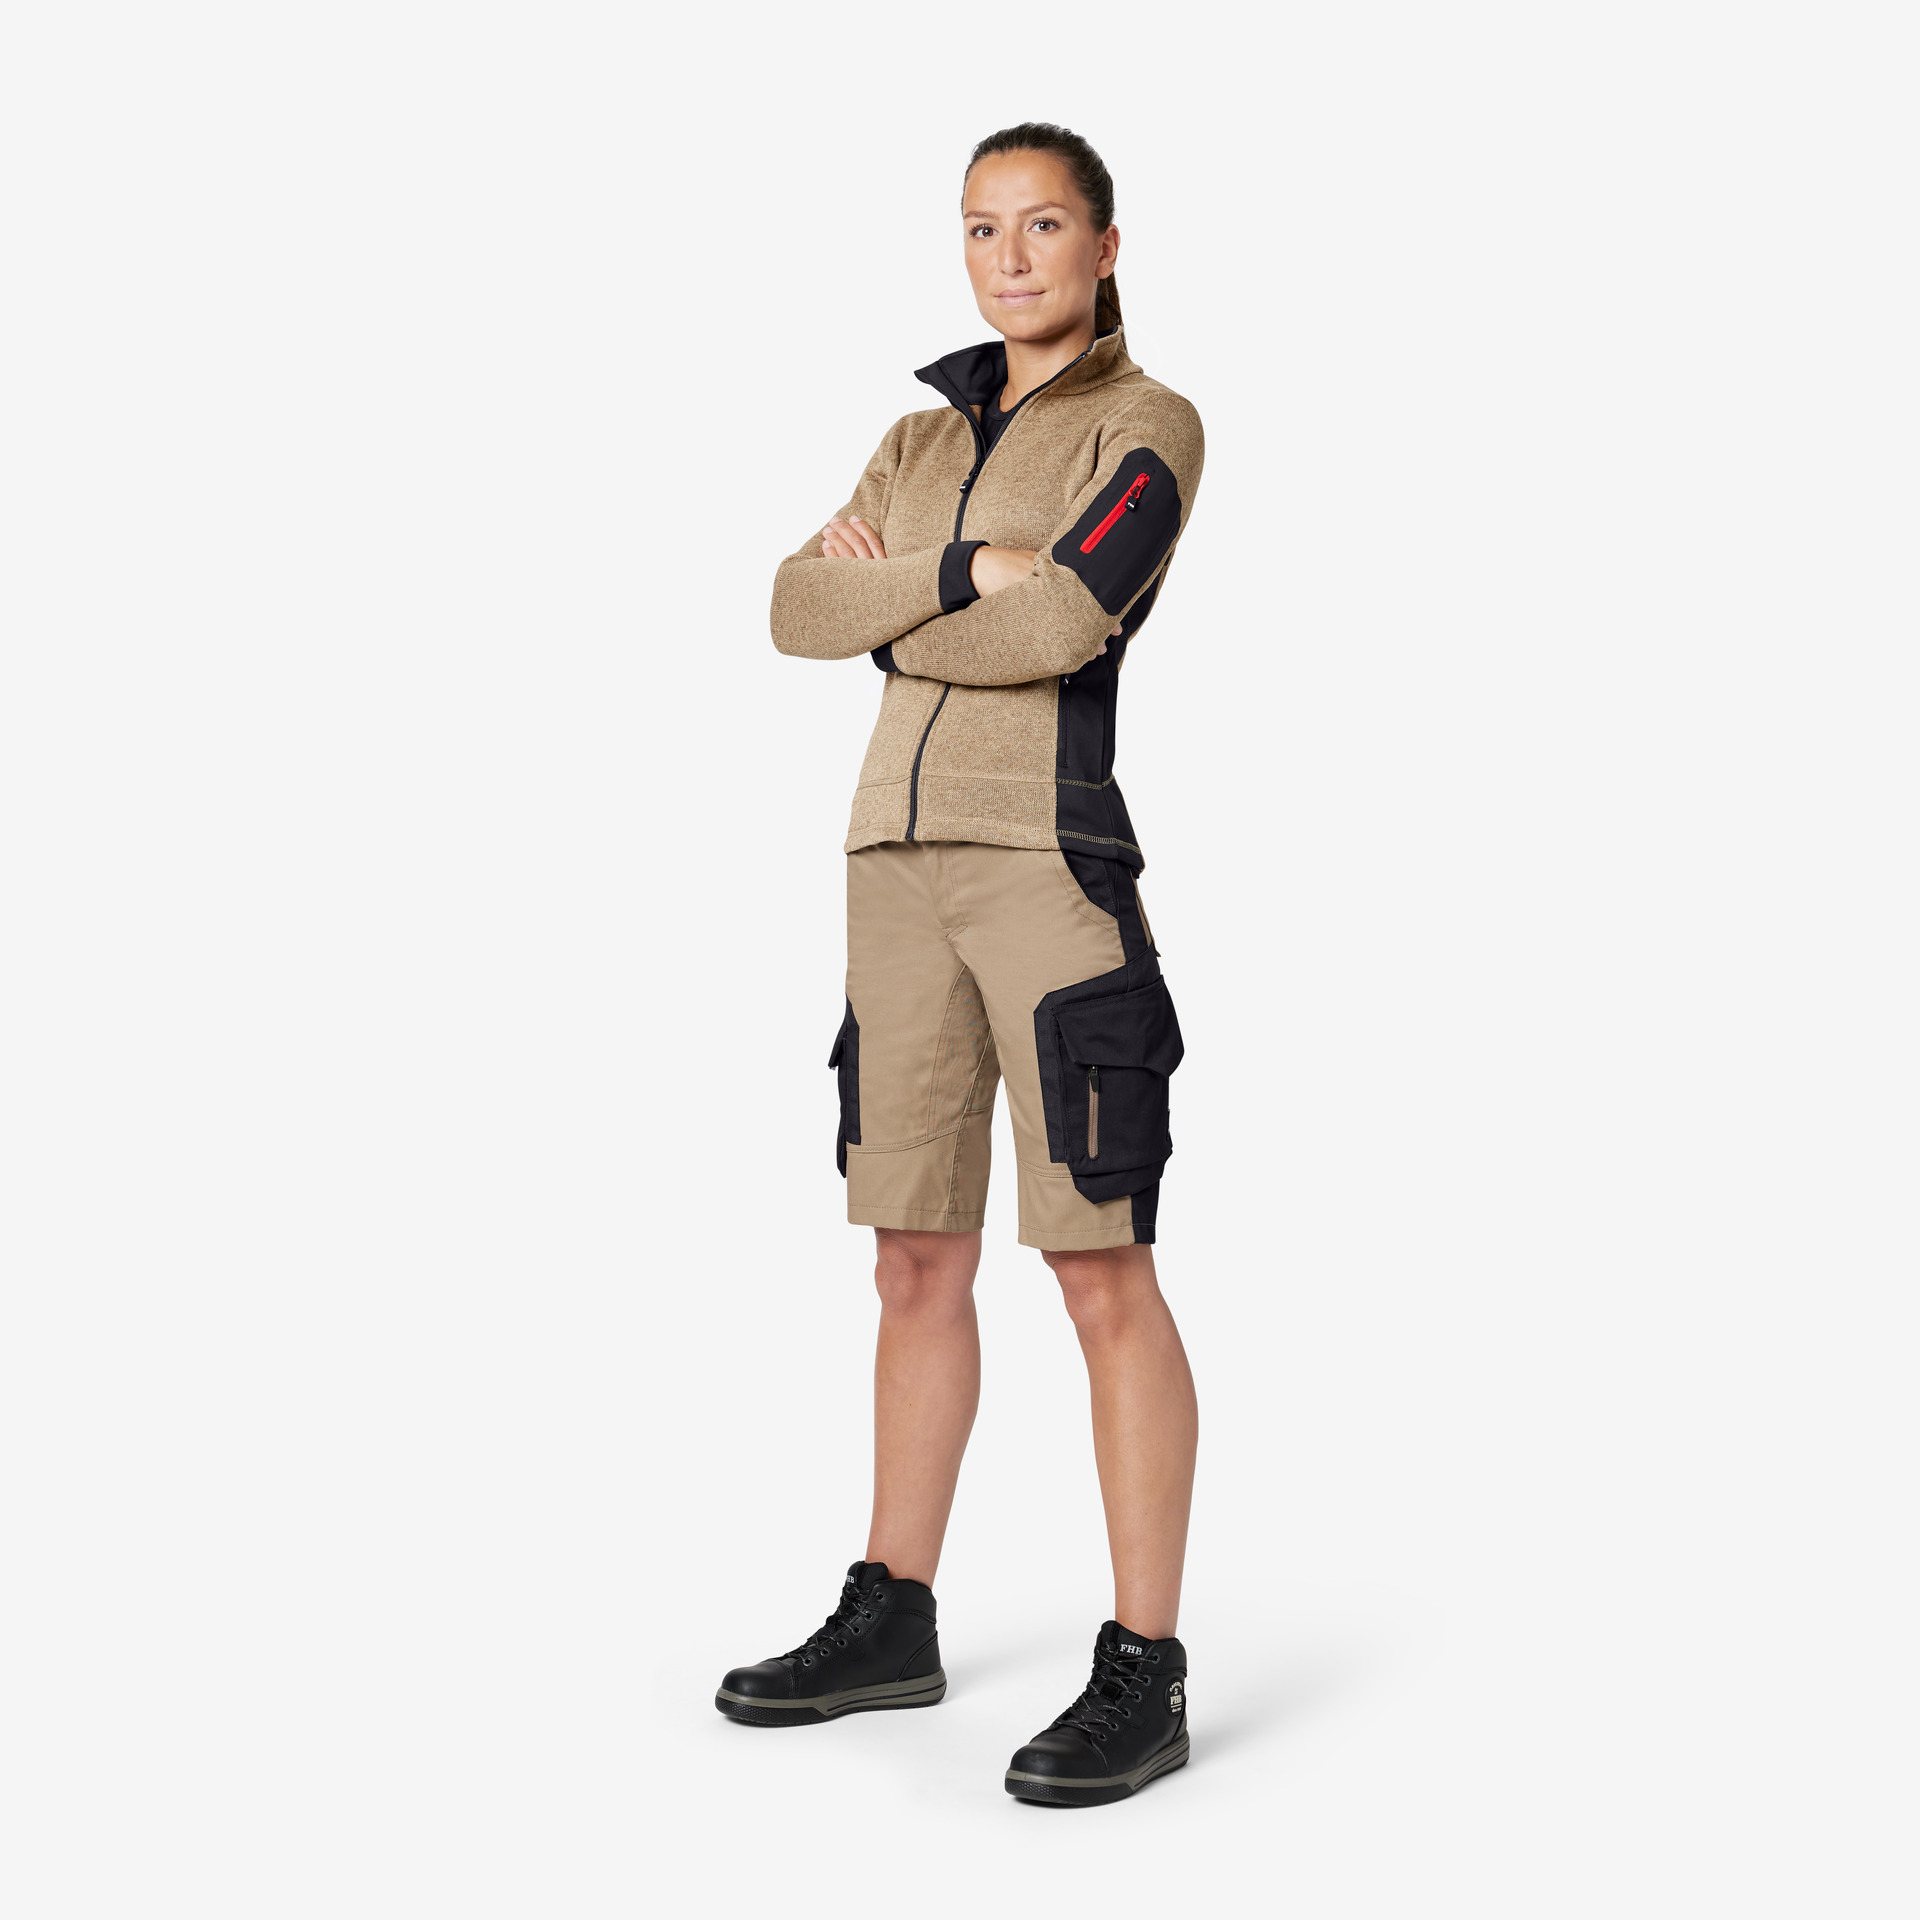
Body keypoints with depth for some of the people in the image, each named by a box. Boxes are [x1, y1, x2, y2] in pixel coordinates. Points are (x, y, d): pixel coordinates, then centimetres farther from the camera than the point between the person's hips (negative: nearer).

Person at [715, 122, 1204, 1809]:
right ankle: (892, 1623, 21)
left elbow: (1062, 628, -18)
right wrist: (962, 572, -12)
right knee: (917, 1263, 10)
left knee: (1102, 1273, -8)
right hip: (904, 859, 7)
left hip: (1054, 857, -6)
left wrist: (893, 613, -3)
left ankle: (1146, 1672, -3)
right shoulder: (924, 442, 18)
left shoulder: (1151, 425, -1)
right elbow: (801, 611, 3)